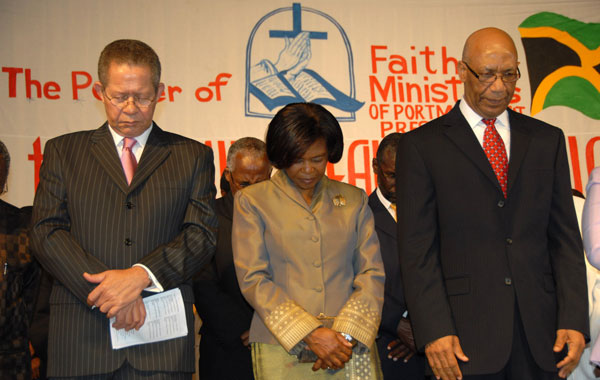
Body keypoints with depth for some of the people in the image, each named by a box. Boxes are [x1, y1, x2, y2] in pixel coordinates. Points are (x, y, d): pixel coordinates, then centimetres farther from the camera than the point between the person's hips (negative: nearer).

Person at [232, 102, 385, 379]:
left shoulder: (354, 199, 12)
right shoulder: (251, 200, 6)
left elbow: (372, 274, 6)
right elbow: (252, 278, -2)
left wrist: (347, 334, -8)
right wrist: (309, 334, -10)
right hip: (283, 351, -1)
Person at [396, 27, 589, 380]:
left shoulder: (547, 139, 11)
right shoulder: (422, 145, 1)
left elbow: (565, 236, 7)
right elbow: (417, 247, -4)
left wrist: (574, 320, -2)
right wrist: (434, 331, -12)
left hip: (540, 328, 3)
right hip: (465, 332, -3)